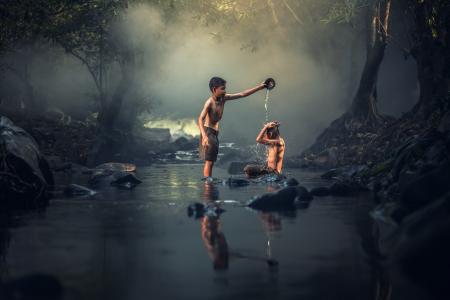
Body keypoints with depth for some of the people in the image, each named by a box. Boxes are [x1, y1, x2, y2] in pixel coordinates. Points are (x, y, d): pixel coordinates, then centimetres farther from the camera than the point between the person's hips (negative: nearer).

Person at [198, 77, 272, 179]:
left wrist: (260, 87, 6)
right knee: (209, 161, -12)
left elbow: (242, 94, 8)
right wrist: (204, 136, -43)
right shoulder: (209, 102, -18)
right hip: (208, 132, -8)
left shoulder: (224, 98, 4)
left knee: (211, 161, 10)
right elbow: (200, 119, -28)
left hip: (215, 132, 8)